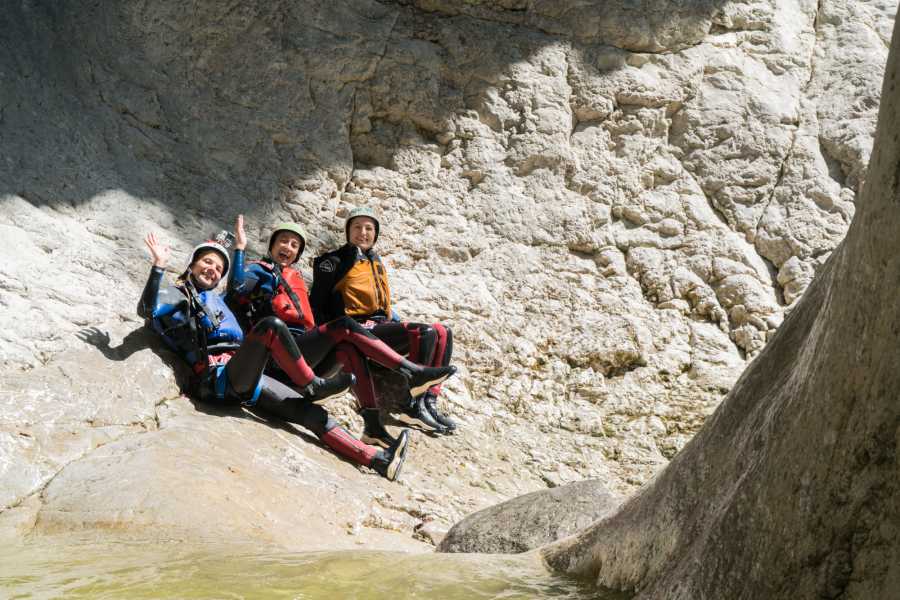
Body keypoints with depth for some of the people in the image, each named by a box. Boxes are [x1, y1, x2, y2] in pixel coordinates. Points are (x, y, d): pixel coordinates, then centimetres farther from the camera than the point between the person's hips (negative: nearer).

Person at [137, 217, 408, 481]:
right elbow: (147, 310, -12)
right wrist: (159, 266, -22)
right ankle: (311, 385, -12)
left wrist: (240, 249, 46)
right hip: (218, 378, -8)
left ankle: (376, 459, -10)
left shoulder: (215, 299, 31)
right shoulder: (177, 295, 8)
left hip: (244, 380, 8)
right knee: (272, 326, -28)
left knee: (307, 411, -5)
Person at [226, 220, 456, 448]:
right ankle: (412, 372, -30)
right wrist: (239, 249, -13)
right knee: (345, 325, -21)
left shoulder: (295, 276, 31)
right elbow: (237, 290, -13)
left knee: (349, 348, -21)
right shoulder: (258, 270, 10)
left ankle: (373, 424, -29)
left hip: (304, 345, 6)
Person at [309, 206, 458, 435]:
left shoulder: (376, 261, 24)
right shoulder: (336, 261, 1)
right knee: (425, 333, -26)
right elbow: (317, 303, -4)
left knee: (443, 333, -3)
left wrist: (397, 323, 17)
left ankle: (430, 400, -9)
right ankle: (412, 402, -22)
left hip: (380, 326, 8)